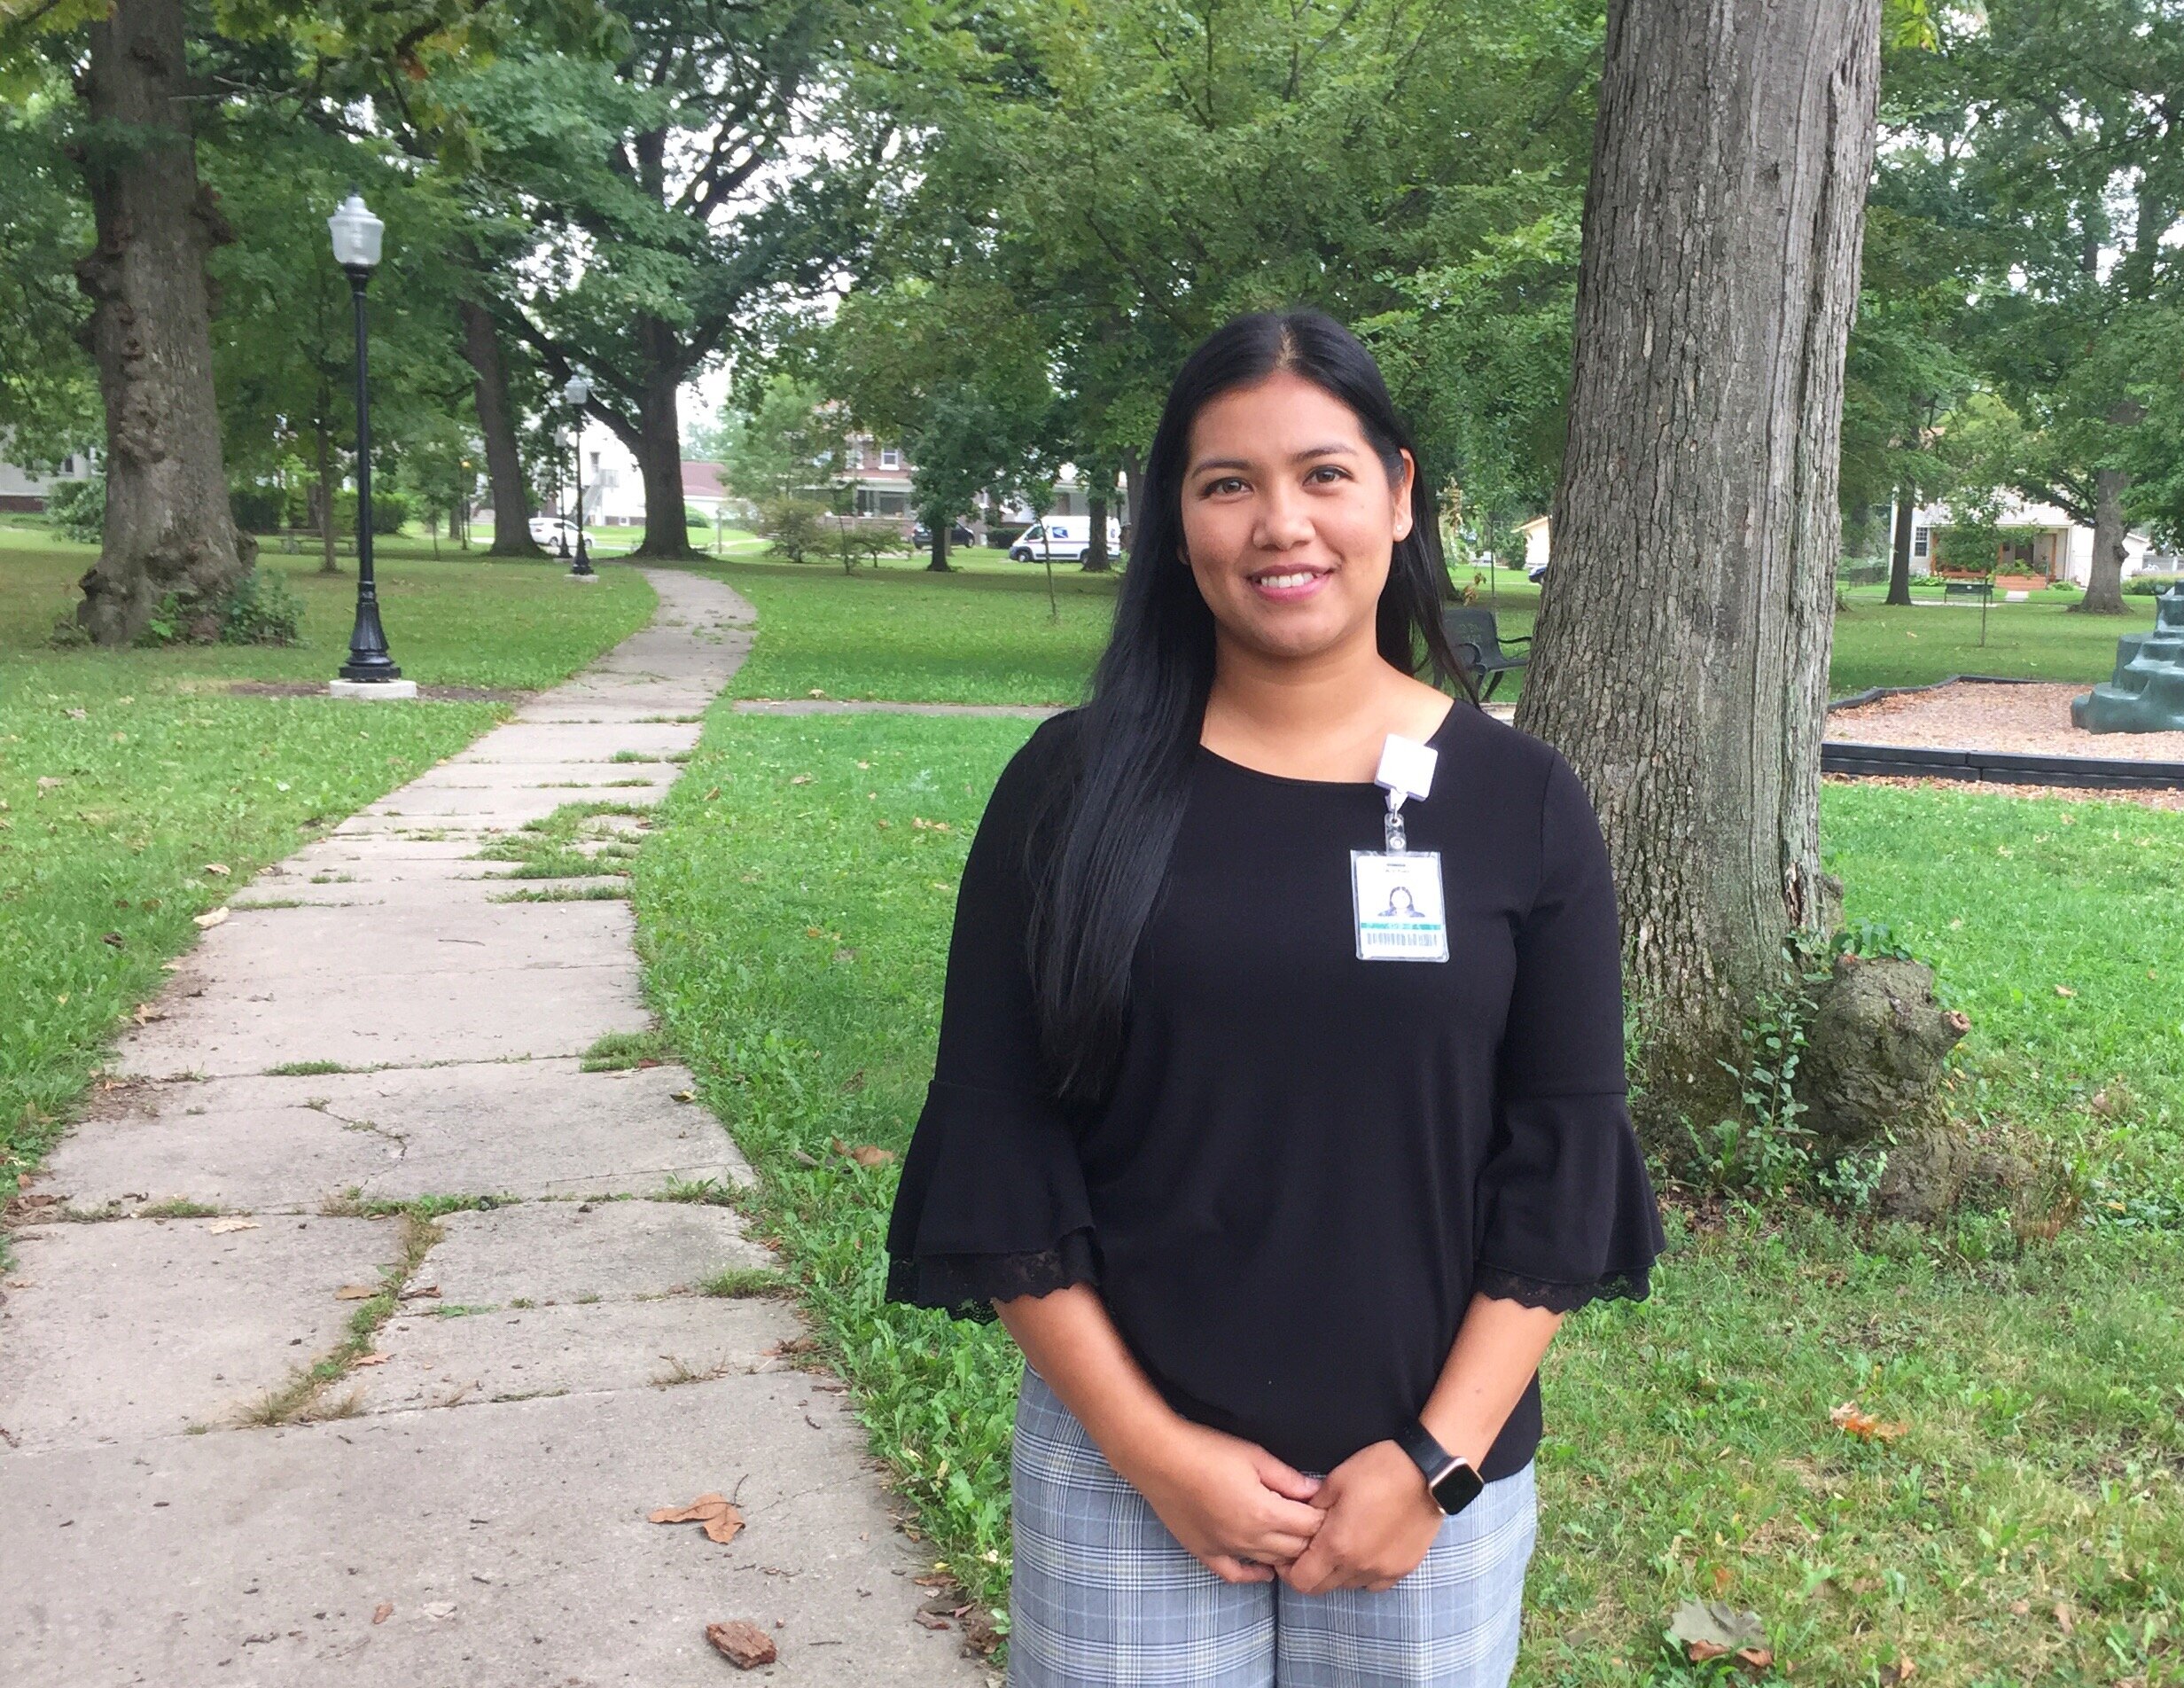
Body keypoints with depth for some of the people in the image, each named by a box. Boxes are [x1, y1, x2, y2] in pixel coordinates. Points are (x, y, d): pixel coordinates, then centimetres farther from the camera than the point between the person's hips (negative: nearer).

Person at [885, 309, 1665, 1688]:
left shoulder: (1523, 802, -3)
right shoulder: (1074, 789, -5)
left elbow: (1562, 1160, -3)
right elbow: (996, 1154, -5)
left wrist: (1436, 1463, -8)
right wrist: (1153, 1448, -9)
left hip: (1433, 1475, 1)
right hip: (1124, 1467, 0)